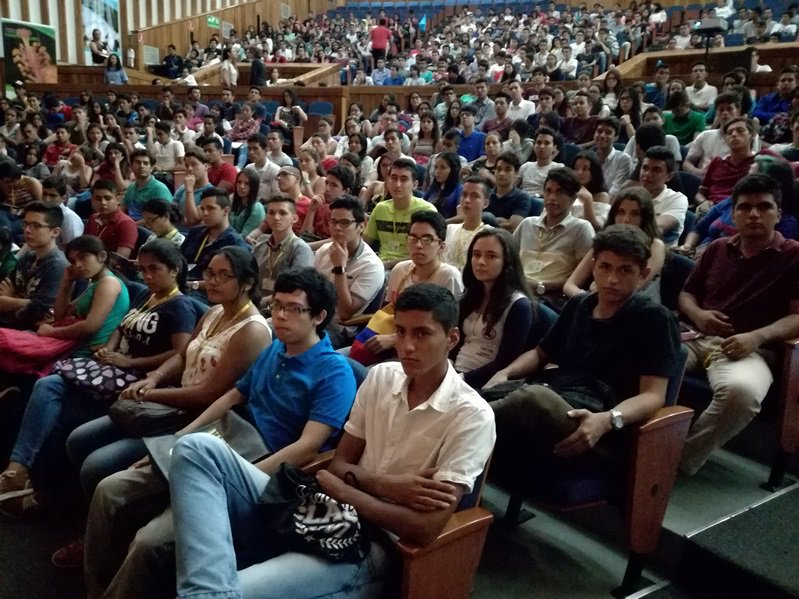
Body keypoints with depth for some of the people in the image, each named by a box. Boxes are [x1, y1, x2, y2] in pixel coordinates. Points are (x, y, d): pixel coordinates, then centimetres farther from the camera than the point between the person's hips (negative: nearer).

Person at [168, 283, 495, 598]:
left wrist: (338, 488, -9)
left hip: (370, 542, -7)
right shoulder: (380, 377, 7)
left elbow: (426, 528, -17)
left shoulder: (471, 416, -11)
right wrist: (386, 486, -12)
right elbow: (339, 464, 10)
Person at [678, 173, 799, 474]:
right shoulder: (717, 249, 21)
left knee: (741, 391, -40)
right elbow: (686, 293, 26)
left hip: (748, 350, -4)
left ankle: (682, 459, -20)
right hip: (695, 337, 4)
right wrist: (697, 315, 2)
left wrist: (756, 337, -17)